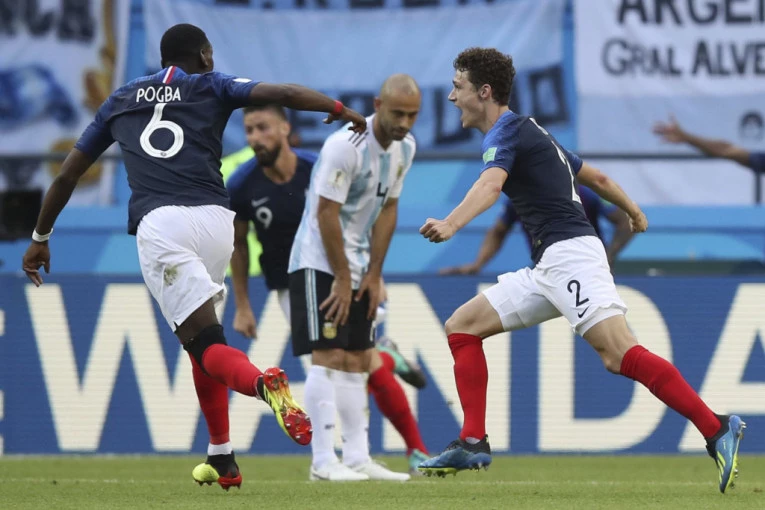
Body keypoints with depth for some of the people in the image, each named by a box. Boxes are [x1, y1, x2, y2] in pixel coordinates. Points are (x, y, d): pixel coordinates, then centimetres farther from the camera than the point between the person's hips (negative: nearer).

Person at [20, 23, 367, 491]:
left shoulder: (120, 101, 26)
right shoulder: (210, 87, 19)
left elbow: (67, 176, 29)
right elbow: (283, 95, 3)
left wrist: (41, 237, 37)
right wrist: (341, 110, 10)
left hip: (158, 223, -1)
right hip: (214, 220, 1)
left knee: (205, 344, -6)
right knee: (202, 334, 20)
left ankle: (262, 383, -40)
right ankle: (221, 461, 16)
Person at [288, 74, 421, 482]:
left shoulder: (405, 148, 3)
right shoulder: (346, 145, -22)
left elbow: (387, 210, 9)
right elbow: (326, 213, -20)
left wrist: (373, 275, 5)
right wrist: (342, 278, -17)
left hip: (356, 266, 8)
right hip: (320, 263, -8)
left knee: (357, 360, 7)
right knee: (328, 356, -13)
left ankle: (357, 458, 10)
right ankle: (323, 461, -13)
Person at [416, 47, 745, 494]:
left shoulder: (507, 131, -6)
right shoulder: (530, 131, 23)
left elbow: (491, 184, -28)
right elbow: (595, 177, 33)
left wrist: (450, 225, -46)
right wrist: (634, 213, 50)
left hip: (569, 252, -10)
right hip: (547, 268, 10)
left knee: (620, 354, -23)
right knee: (462, 326, 9)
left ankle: (717, 430, -25)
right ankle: (473, 444, 5)